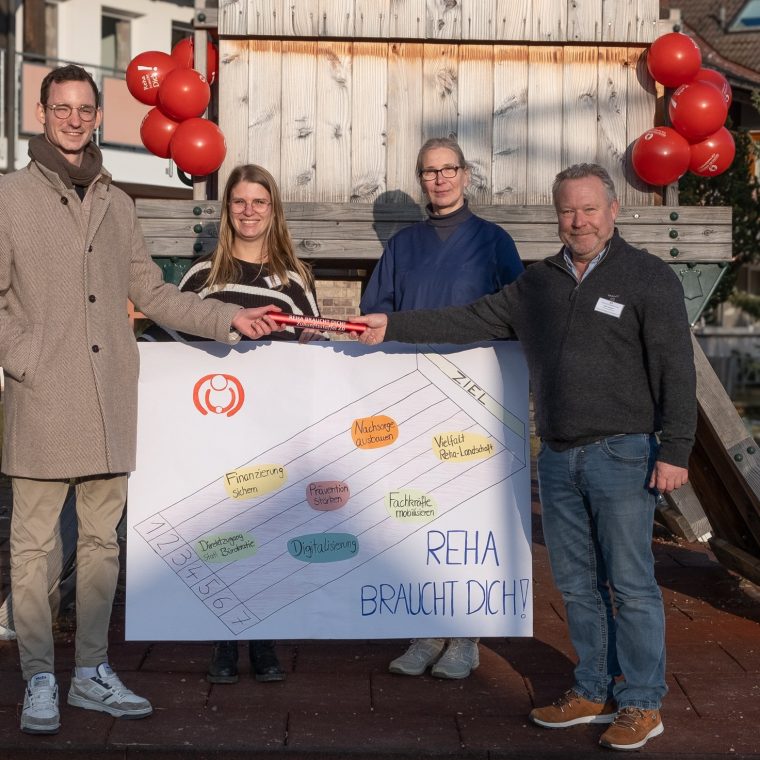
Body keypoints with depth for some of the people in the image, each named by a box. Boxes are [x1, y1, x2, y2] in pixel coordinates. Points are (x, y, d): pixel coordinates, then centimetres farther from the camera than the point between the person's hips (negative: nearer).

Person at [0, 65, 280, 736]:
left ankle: (92, 673, 20)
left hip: (110, 401, 5)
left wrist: (226, 318, 9)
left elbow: (152, 292, 18)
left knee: (102, 540, 10)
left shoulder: (117, 204, 16)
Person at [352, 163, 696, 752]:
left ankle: (642, 704, 9)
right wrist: (393, 327, 8)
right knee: (577, 585, 12)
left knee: (630, 584, -2)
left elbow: (676, 369, -8)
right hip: (559, 457, 6)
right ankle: (595, 692, 24)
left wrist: (675, 449, -14)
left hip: (622, 454, -6)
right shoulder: (538, 284, 14)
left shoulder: (649, 278, -4)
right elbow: (471, 322, 15)